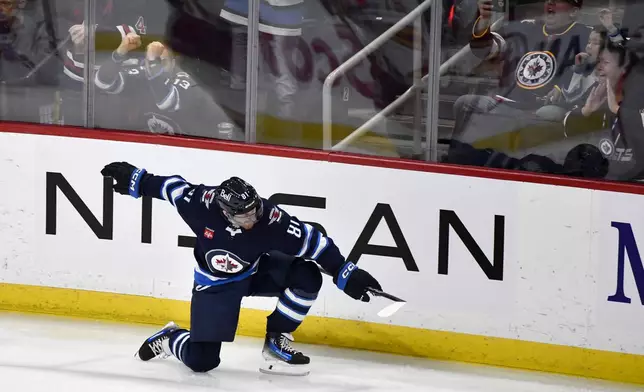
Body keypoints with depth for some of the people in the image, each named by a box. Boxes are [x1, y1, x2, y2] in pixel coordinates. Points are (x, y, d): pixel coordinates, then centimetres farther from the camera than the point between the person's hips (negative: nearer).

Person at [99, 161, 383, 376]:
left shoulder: (270, 219, -31)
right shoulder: (203, 203, -32)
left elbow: (310, 241, -24)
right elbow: (171, 187, -13)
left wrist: (346, 275, -24)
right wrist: (134, 179, -2)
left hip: (257, 272, 2)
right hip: (214, 283, -2)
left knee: (306, 276, -25)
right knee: (201, 360, -11)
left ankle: (276, 341, -5)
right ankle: (168, 338, 26)